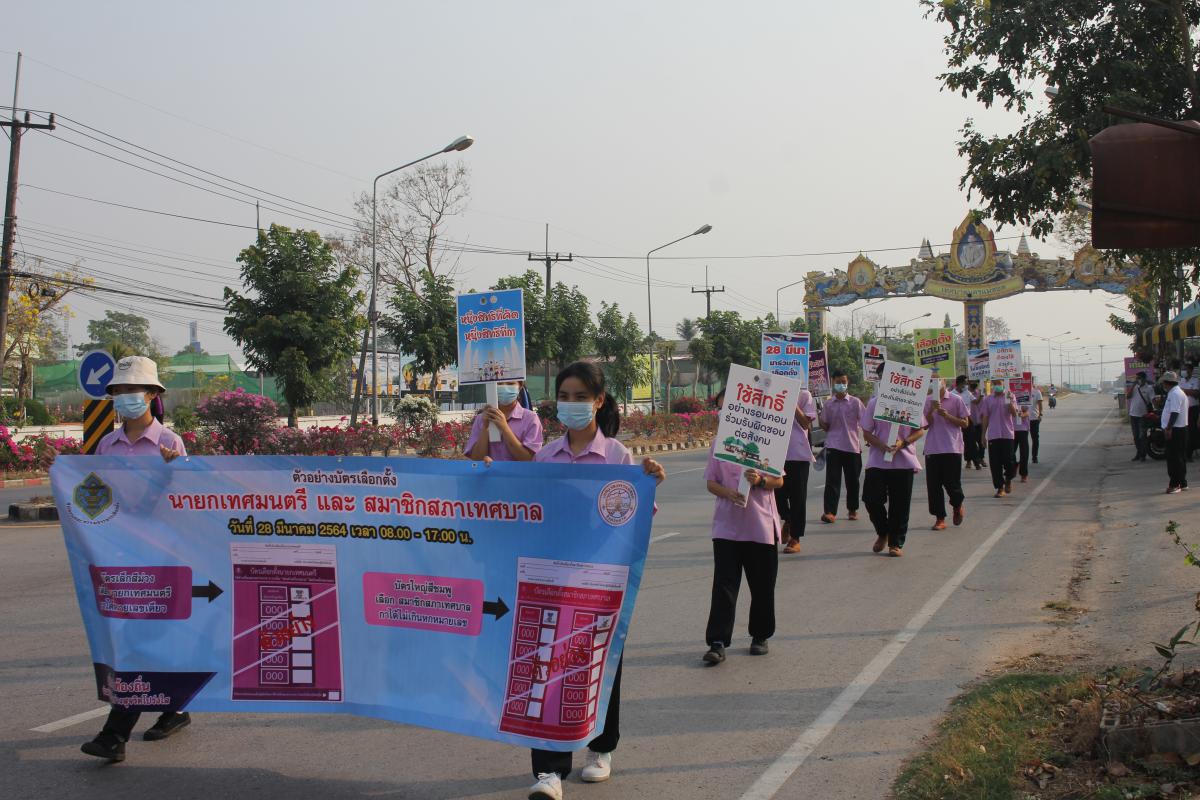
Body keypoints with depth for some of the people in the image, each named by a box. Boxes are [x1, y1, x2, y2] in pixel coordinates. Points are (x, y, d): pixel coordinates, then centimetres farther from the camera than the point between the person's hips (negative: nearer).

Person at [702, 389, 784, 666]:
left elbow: (779, 481, 0)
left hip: (761, 525, -1)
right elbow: (711, 482, 4)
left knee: (762, 585, 9)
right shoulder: (719, 443, 5)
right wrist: (728, 493, -16)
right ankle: (717, 642, -6)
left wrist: (760, 480, -21)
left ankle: (760, 635, 26)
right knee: (724, 583, -5)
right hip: (726, 525, 1)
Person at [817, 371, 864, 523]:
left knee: (852, 480, 8)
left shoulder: (855, 402, 2)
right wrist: (818, 418, -8)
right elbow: (825, 427, 9)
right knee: (832, 479, -7)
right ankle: (830, 512, -11)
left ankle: (852, 509, 24)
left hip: (853, 446, 0)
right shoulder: (828, 404, 6)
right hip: (833, 446, 0)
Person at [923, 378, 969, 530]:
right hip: (932, 448, 3)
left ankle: (958, 507, 29)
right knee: (933, 485, 0)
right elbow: (925, 425, 4)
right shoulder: (928, 401, 7)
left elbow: (965, 423, 1)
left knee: (951, 483, -2)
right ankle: (940, 518, 9)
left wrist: (947, 416, -13)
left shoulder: (956, 399, 0)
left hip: (952, 448, -3)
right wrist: (931, 410, -12)